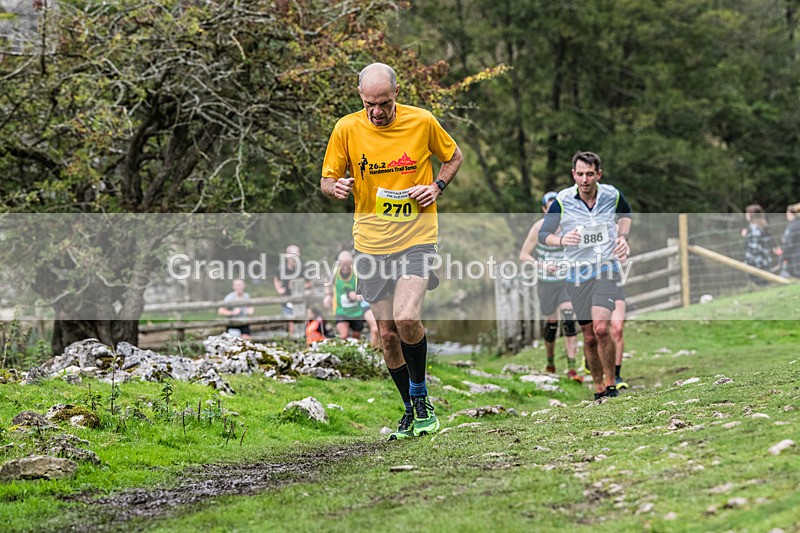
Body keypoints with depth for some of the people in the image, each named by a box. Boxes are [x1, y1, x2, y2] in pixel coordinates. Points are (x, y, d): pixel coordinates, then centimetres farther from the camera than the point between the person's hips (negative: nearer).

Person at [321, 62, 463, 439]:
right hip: (371, 244, 2)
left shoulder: (422, 122, -4)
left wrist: (437, 186, -5)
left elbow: (453, 157, 13)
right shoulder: (347, 129, -3)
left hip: (417, 238, -2)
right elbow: (327, 179, 6)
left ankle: (420, 396, 2)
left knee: (406, 319, -22)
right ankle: (412, 410, 23)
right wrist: (336, 187, -18)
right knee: (387, 332, 4)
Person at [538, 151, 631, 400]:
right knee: (589, 337, 5)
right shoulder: (562, 201, -9)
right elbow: (543, 234, 1)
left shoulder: (612, 195, -3)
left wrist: (622, 236, 3)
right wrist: (561, 240, -20)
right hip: (577, 274, 1)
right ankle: (599, 388, 22)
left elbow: (625, 213, 21)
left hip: (606, 269, -1)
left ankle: (611, 383, -6)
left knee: (601, 328, -21)